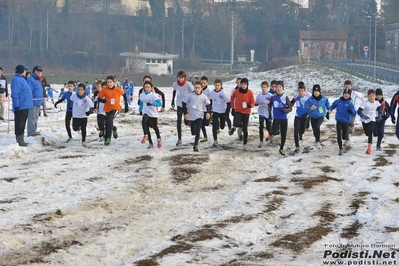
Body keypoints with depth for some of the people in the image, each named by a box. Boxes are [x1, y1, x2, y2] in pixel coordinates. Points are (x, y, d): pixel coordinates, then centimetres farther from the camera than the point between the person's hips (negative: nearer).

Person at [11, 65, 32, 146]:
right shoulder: (16, 80, -14)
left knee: (22, 124, 14)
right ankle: (19, 141, -3)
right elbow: (15, 94, -20)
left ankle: (21, 141, 20)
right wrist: (16, 105, -23)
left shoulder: (21, 79, 18)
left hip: (25, 106, 10)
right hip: (20, 107, -10)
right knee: (19, 124, -6)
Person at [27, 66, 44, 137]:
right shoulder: (31, 80, -14)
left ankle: (34, 130, 23)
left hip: (38, 103, 10)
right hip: (33, 103, -10)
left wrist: (41, 100, 20)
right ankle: (31, 132, -8)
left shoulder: (37, 80, 18)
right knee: (32, 117, -8)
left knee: (35, 117, 15)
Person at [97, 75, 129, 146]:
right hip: (107, 109, 4)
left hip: (116, 108, -4)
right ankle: (114, 129, 50)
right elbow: (99, 98, -4)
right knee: (107, 124, 14)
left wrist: (126, 105, 12)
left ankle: (108, 139, -21)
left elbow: (124, 94, 9)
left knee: (109, 119, -28)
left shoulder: (118, 90, -9)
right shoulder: (104, 90, -7)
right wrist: (103, 100, -25)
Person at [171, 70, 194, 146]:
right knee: (179, 121, -6)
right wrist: (173, 101, 21)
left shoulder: (188, 84, -16)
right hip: (179, 104, 2)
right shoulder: (175, 84, -5)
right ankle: (179, 139, -2)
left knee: (187, 122, -2)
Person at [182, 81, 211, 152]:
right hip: (191, 116, 1)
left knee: (198, 131, -14)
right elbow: (184, 103, -3)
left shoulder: (204, 97, -5)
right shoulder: (190, 95, -9)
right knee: (193, 132, 8)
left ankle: (196, 145, -10)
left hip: (200, 116, -1)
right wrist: (185, 113, -8)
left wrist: (208, 112, 1)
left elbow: (208, 104, 12)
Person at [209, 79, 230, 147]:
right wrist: (210, 109, 12)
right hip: (215, 111, 2)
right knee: (214, 126, -11)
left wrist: (227, 113, -18)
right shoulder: (212, 92, -7)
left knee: (222, 127, 11)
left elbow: (228, 103, -16)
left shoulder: (224, 93, -19)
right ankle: (215, 141, -4)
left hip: (223, 112, -2)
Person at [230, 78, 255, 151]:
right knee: (237, 124, -25)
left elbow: (253, 103, -4)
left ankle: (245, 144, 18)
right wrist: (233, 108, 10)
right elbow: (232, 99, 12)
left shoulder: (250, 92, -10)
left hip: (246, 112, 0)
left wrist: (250, 105, -27)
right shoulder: (236, 91, -7)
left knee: (245, 129, 3)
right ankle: (240, 124, 15)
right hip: (237, 111, 0)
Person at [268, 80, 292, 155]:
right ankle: (273, 133, 15)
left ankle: (281, 149, 24)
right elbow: (270, 105, 18)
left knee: (284, 135, 7)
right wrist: (270, 114, 17)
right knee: (275, 132, -20)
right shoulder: (273, 97, -1)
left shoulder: (285, 97, -4)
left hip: (284, 118, 1)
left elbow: (290, 108, -1)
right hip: (276, 118, 0)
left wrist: (285, 110, -20)